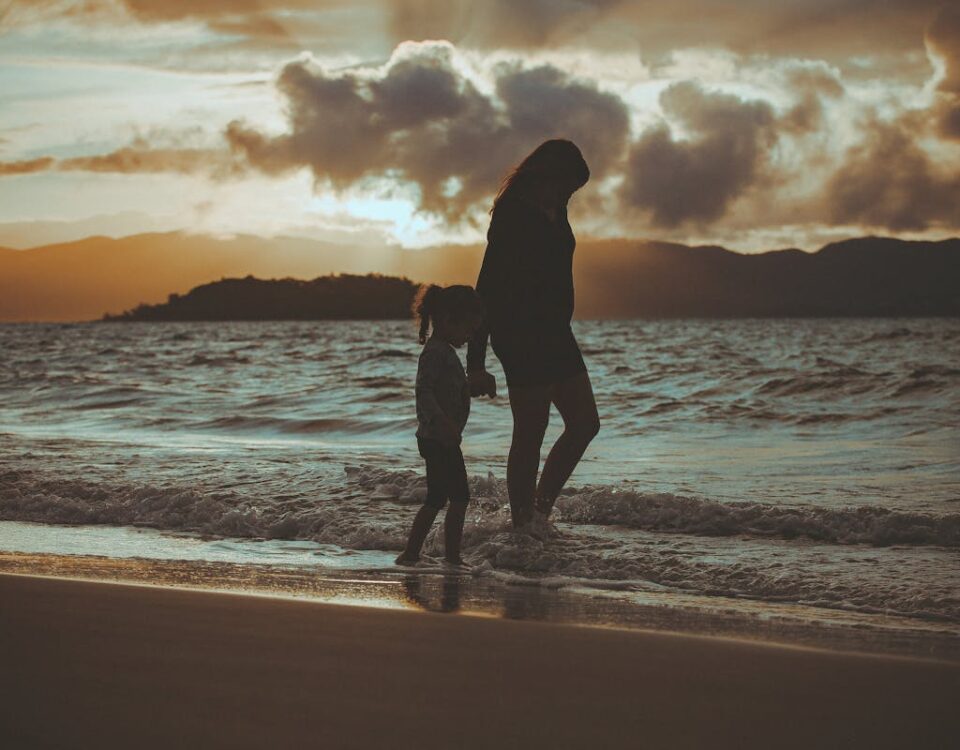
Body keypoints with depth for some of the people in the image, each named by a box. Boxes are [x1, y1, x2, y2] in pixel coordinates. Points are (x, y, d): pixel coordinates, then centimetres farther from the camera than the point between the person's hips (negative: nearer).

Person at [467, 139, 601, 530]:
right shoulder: (511, 217, -16)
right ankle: (522, 527, 5)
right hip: (522, 338, -9)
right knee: (530, 436, -4)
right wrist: (476, 362, -23)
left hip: (555, 334, 9)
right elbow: (488, 288, -19)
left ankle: (540, 512, 18)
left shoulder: (554, 212, 11)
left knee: (584, 423, 10)